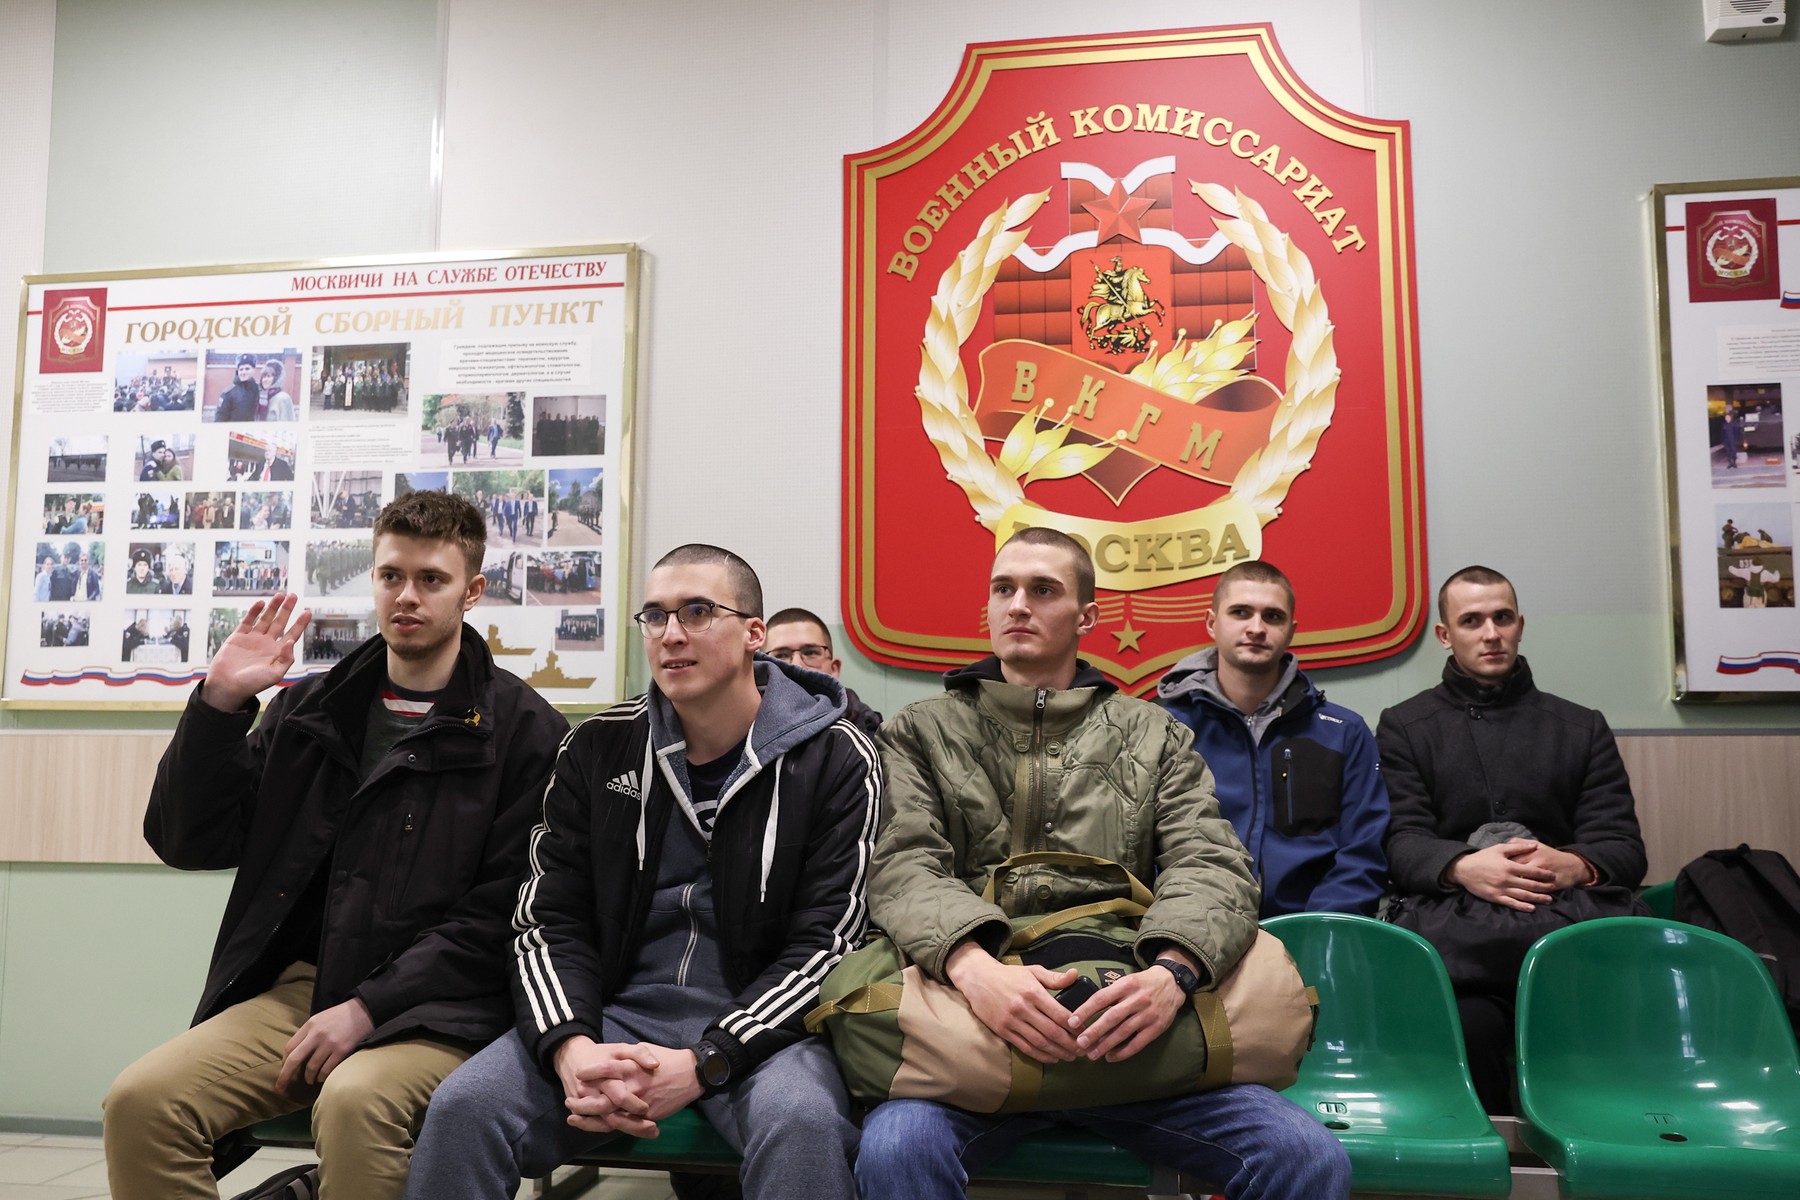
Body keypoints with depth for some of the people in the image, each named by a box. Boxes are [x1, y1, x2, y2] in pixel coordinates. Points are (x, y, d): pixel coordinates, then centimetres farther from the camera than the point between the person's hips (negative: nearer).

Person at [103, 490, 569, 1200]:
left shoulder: (524, 729, -1)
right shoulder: (310, 708, 14)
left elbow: (500, 914, -6)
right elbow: (189, 842, 11)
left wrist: (369, 1008, -13)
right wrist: (219, 703, 0)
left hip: (433, 1008, -4)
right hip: (300, 985, 5)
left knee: (354, 1101, -34)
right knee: (141, 1100, -19)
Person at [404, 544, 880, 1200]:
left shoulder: (835, 759, -3)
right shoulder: (597, 749, 7)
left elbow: (825, 942, -8)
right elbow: (547, 920, 4)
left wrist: (704, 1064, -20)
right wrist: (571, 1047, -17)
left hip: (757, 1023, -3)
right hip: (614, 1011, 3)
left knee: (801, 1121, -35)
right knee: (462, 1107, -22)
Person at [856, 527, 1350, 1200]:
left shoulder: (1155, 737, 17)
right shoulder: (921, 733, 14)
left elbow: (1212, 866, 3)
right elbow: (904, 867, -1)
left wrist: (1173, 970, -21)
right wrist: (972, 965, -24)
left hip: (1127, 1029, 2)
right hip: (975, 1017, -1)